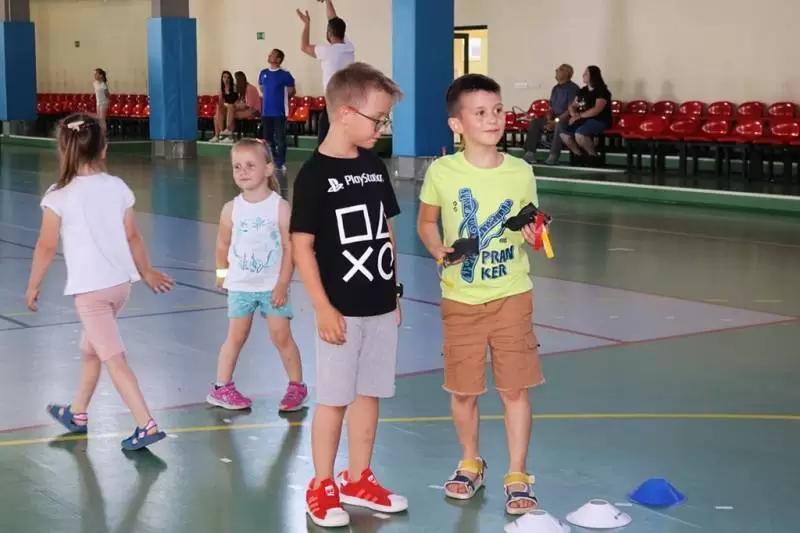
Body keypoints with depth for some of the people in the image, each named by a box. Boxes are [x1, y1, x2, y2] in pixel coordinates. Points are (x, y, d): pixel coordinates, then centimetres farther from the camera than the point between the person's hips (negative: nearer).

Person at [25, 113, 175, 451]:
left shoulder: (59, 196, -11)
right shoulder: (117, 187, 2)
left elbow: (47, 247, -8)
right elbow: (132, 237, 8)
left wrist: (33, 286, 5)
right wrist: (146, 272, 22)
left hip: (89, 288, -6)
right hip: (121, 283, 6)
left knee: (114, 359, -5)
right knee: (90, 348, 24)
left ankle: (147, 426, -11)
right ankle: (77, 414, 39)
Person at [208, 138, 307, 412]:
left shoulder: (280, 207, -11)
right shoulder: (231, 209, -4)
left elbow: (290, 247, -10)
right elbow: (223, 244, 10)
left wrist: (282, 284, -13)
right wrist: (222, 272, 14)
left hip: (273, 286, -2)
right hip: (240, 286, 2)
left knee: (282, 336, 0)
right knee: (236, 336, 9)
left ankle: (297, 387, 14)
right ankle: (221, 387, 19)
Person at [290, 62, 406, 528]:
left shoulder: (375, 166, 6)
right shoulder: (314, 175, -13)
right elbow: (302, 245, -13)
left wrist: (394, 290, 14)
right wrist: (323, 308, -16)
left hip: (380, 306, 6)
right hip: (342, 309, -6)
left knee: (369, 394, 13)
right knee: (333, 399, 4)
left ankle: (358, 480, 27)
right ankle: (322, 487, 18)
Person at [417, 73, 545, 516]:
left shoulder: (521, 173, -4)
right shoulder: (442, 172, -8)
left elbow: (529, 229, 8)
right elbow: (426, 223, 5)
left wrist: (533, 237, -14)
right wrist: (438, 250, -13)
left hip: (512, 296, 0)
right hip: (461, 298, 0)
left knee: (515, 389, 2)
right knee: (462, 389, 10)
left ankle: (517, 476, 16)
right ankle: (470, 464, 34)